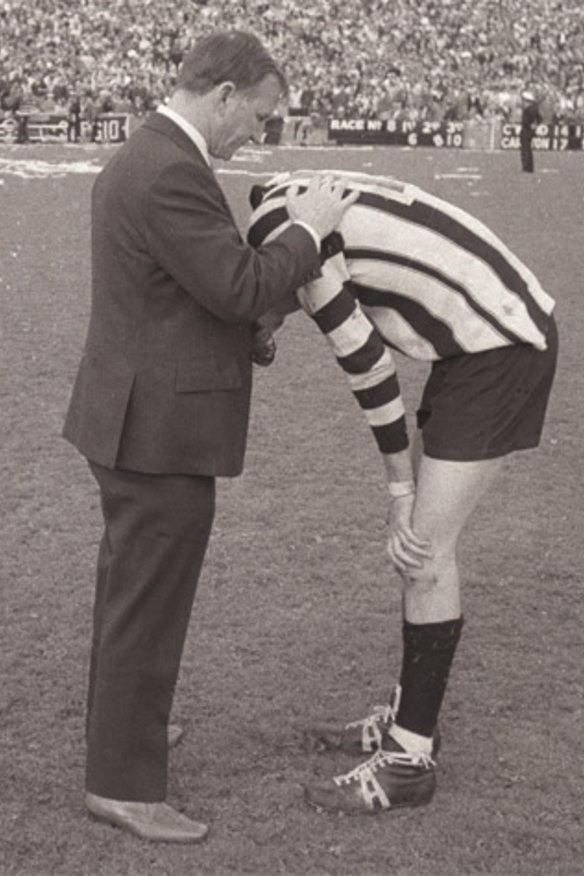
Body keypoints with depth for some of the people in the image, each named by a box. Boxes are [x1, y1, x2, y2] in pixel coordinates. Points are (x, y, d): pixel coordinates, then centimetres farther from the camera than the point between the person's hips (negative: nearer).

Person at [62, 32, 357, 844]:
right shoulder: (170, 174, -22)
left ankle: (118, 721, 41)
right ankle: (122, 780, 12)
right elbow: (242, 290, -22)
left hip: (136, 414, 11)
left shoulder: (139, 160, 12)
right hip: (162, 426, -11)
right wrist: (309, 229, -9)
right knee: (148, 606, 0)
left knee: (130, 587, 24)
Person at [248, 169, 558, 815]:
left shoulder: (274, 224, -15)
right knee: (422, 538, 14)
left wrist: (402, 491, -6)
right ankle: (409, 719, 26)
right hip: (490, 333, 10)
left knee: (425, 548, -5)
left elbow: (359, 350, -14)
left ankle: (409, 760, 5)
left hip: (502, 348, -10)